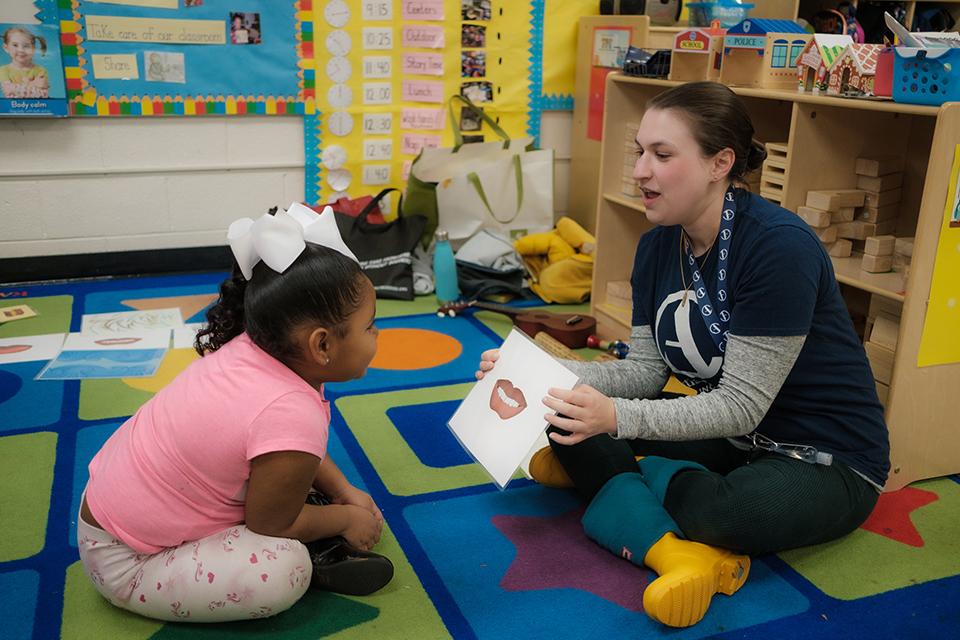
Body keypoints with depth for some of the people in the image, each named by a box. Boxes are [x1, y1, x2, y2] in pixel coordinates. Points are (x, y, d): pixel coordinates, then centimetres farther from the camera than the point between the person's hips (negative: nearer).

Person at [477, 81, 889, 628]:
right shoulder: (659, 244, -3)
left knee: (731, 511, -39)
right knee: (569, 421, -10)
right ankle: (675, 550, -24)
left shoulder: (780, 245, -26)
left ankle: (608, 477, -12)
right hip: (725, 437, 7)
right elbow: (647, 371, -4)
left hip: (826, 459, -6)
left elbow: (741, 405, -27)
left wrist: (616, 417, -39)